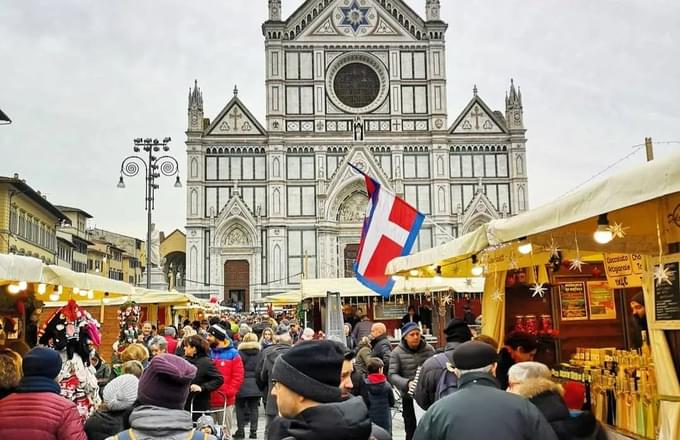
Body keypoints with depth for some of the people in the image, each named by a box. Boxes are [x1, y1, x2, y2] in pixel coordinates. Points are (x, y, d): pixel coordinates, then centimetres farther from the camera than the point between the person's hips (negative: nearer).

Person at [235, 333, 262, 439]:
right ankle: (253, 430, 6)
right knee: (254, 408, 7)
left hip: (243, 384, -2)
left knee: (240, 407, 9)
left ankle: (240, 430, 8)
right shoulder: (259, 353, 1)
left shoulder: (240, 353, -7)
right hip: (255, 385, 3)